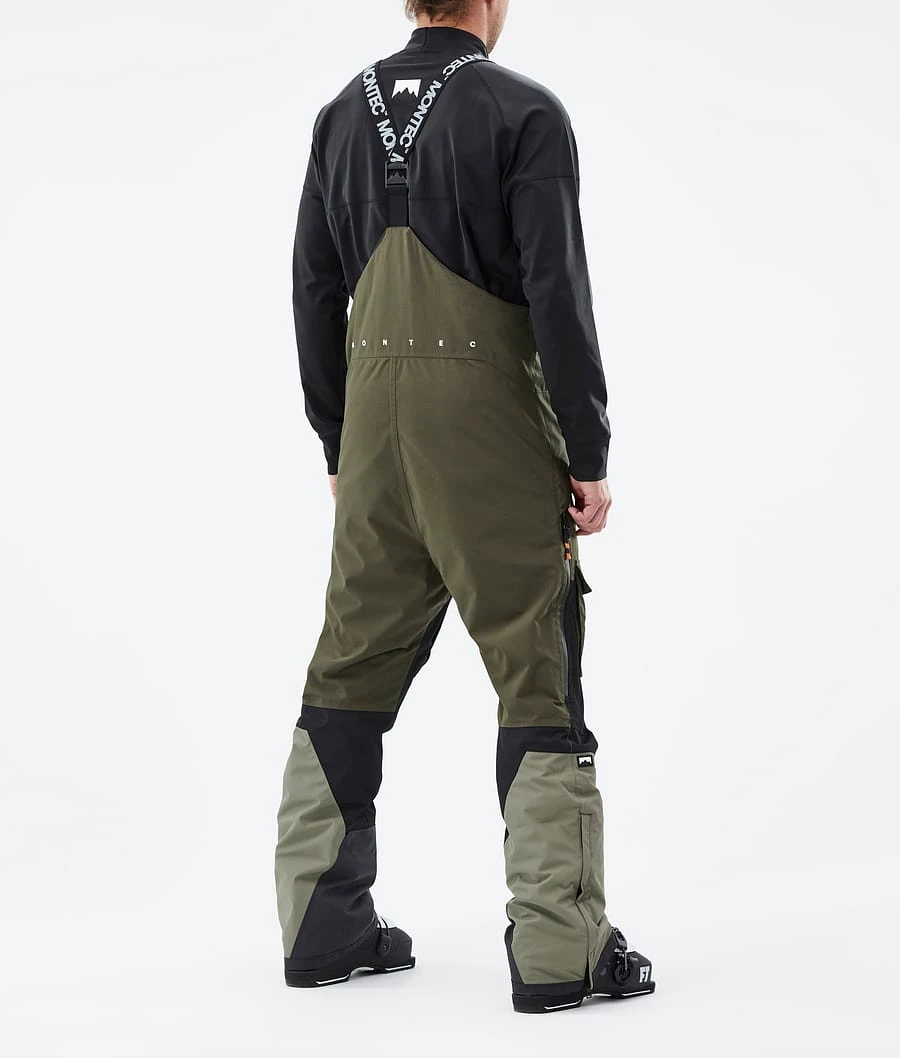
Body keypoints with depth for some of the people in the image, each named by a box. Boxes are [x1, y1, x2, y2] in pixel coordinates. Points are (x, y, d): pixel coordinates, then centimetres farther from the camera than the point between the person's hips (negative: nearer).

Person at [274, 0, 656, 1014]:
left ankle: (324, 925, 17)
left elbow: (314, 295, 12)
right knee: (538, 674, -1)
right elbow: (558, 291, -13)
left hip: (376, 418, 6)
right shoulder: (524, 111, -7)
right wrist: (589, 456, -8)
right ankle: (559, 949, 0)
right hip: (491, 421, -5)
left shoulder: (344, 115, 10)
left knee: (351, 666, 12)